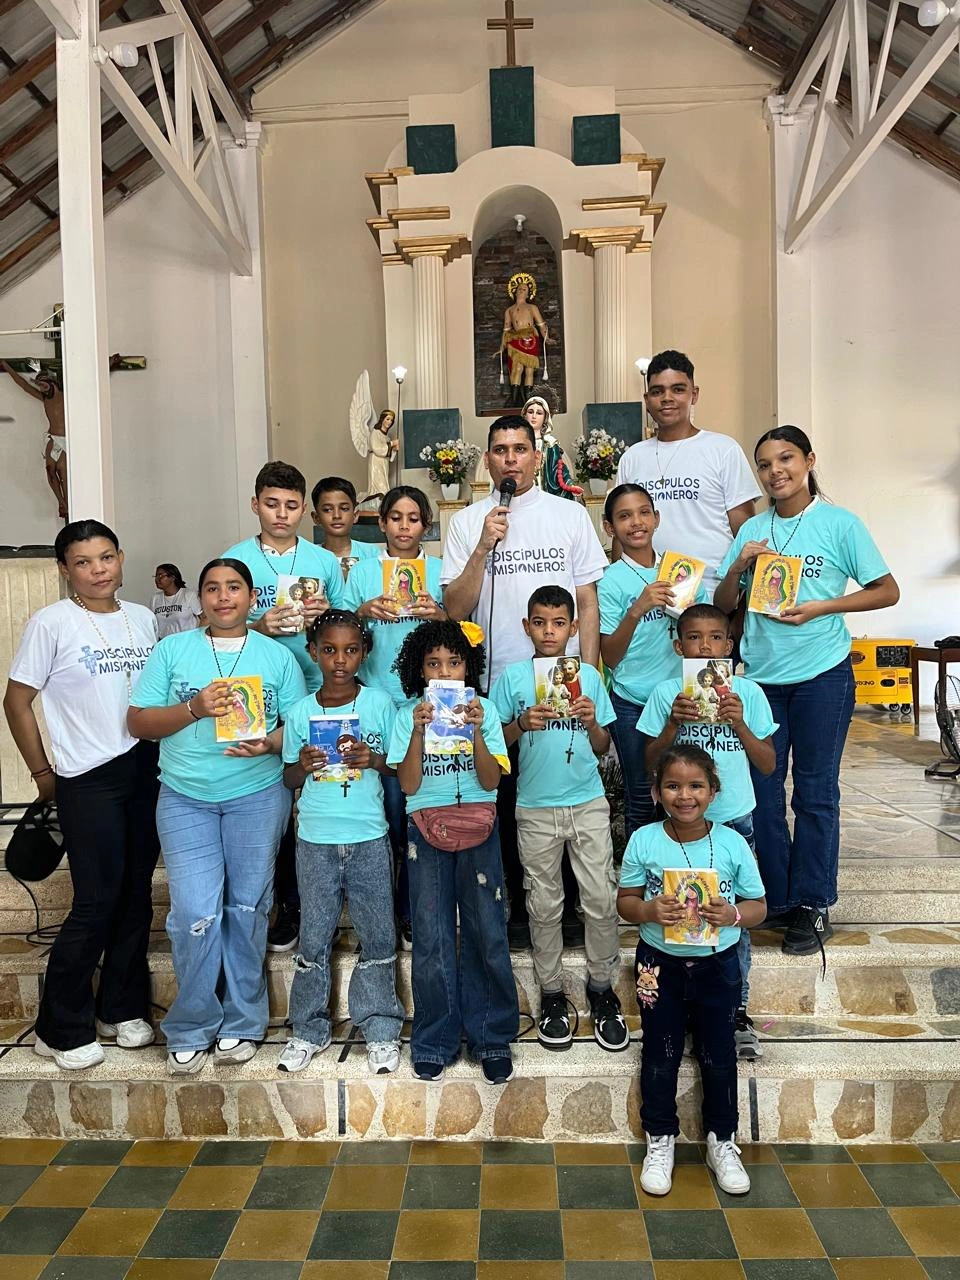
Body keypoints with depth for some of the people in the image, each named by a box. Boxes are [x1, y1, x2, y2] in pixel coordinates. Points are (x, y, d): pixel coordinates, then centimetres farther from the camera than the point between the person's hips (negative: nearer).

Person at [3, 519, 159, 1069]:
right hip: (88, 778, -5)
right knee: (97, 902, -2)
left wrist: (169, 754, 8)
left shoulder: (144, 618, 7)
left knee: (136, 894, 11)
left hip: (147, 770, 5)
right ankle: (61, 1029, 17)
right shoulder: (52, 623, -8)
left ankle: (121, 1008, 29)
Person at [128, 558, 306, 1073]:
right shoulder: (171, 651, 6)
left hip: (258, 794, 0)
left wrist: (269, 744, -18)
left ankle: (241, 1023, 23)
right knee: (195, 914, -5)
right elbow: (138, 721, 2)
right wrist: (194, 709, -14)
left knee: (247, 910, 7)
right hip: (185, 798, 0)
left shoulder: (277, 656, 6)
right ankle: (192, 1029, 15)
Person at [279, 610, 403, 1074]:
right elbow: (290, 779, 9)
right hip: (316, 839, 1)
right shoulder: (301, 712, 2)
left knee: (377, 936, 6)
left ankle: (380, 1029, 22)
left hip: (369, 837, -1)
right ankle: (309, 1030, 26)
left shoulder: (380, 703, -1)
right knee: (314, 937, 9)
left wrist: (374, 761, -15)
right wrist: (303, 766, -13)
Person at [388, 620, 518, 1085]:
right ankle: (434, 1042, 18)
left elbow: (491, 781, -6)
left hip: (478, 827, 0)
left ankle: (491, 1038, 17)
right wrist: (418, 732, -18)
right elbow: (408, 785, -5)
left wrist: (476, 732, -20)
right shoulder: (408, 715, 2)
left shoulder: (484, 710, 2)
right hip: (426, 829, 0)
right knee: (431, 939, 2)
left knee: (487, 933, 1)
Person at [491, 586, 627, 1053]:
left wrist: (592, 723, -11)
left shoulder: (588, 677, 5)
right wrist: (522, 724, -16)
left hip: (588, 803, 1)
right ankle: (552, 994, 24)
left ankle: (602, 988, 20)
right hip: (536, 807, -1)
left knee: (601, 900, 1)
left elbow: (602, 749, 8)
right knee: (545, 905, 9)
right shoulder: (513, 677, 0)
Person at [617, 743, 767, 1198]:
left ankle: (722, 1141, 37)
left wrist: (732, 915, -24)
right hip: (660, 963, 0)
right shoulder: (643, 842, -13)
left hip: (718, 964, 1)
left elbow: (758, 907, -3)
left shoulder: (732, 844, -12)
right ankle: (660, 1141, 35)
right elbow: (625, 901, -5)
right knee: (660, 1056, 14)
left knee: (718, 1056, 15)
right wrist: (650, 911, -26)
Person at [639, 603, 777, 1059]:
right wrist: (674, 723, -17)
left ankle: (737, 1012, 24)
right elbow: (651, 765, -1)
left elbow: (768, 765, 0)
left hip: (734, 820, 1)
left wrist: (739, 724, -15)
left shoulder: (748, 693, -2)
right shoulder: (665, 693, -3)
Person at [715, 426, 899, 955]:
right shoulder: (751, 530, 8)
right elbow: (723, 604, 8)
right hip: (760, 673, 4)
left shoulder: (839, 523, -3)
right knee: (763, 790, 8)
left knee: (815, 792, 5)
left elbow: (888, 591, -3)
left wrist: (821, 607, -14)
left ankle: (812, 906, 17)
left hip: (821, 673, -3)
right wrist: (739, 566, -10)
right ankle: (777, 898, 23)